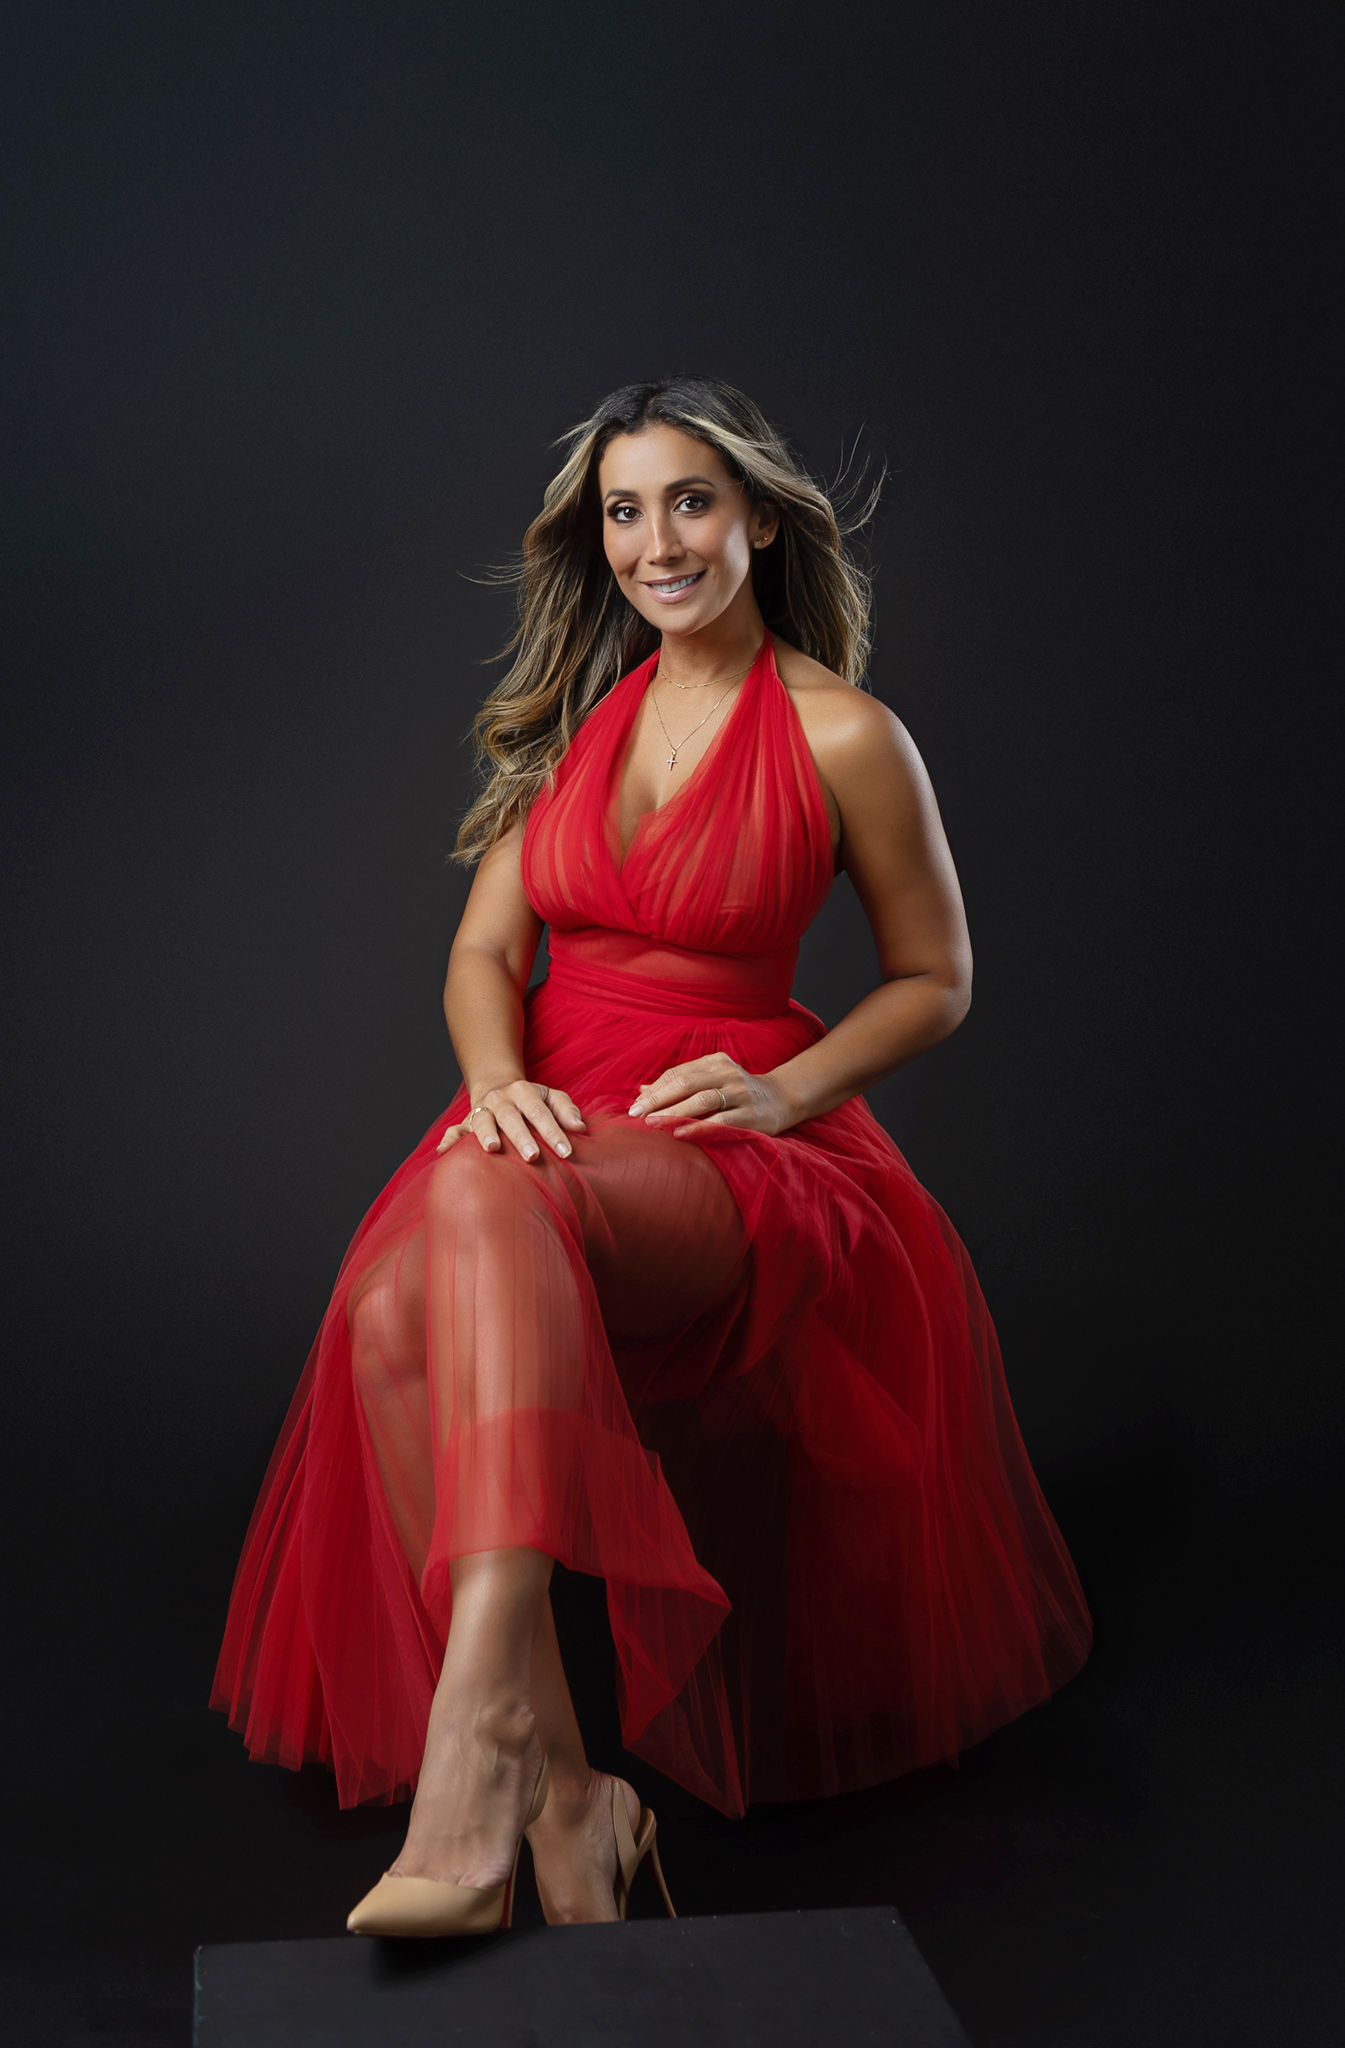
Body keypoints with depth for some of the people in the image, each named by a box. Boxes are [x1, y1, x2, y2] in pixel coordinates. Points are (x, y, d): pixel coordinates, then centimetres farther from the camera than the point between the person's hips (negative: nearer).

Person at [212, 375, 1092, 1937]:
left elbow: (936, 980, 8)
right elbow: (483, 950, 11)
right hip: (549, 1128, 5)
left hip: (730, 1153, -5)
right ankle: (558, 1789, -29)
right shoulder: (577, 713, 15)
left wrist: (783, 1088, -9)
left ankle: (472, 1750, -49)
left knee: (485, 1202, -39)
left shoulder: (844, 737, 0)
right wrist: (496, 1079, -11)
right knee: (393, 1315, -31)